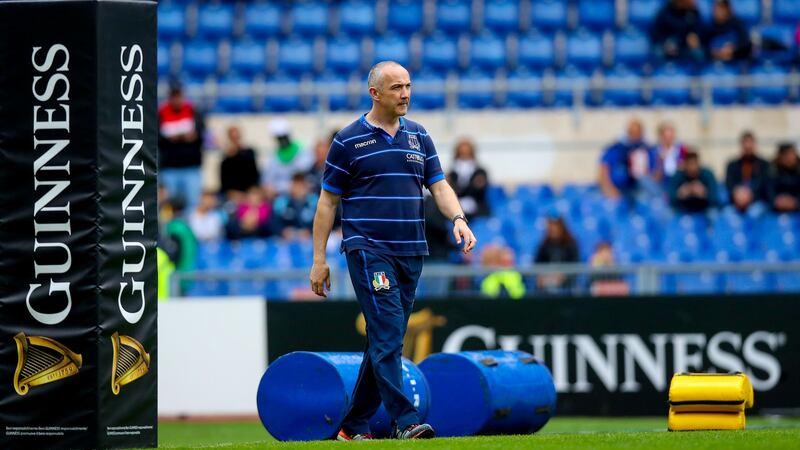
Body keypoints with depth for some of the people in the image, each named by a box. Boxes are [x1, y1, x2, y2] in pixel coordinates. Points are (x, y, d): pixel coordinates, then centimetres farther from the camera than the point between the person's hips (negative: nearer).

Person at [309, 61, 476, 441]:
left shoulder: (419, 136, 13)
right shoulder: (348, 140, -2)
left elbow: (439, 185, 11)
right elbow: (327, 201, 1)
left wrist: (458, 218, -11)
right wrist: (319, 259, -2)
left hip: (411, 252, 5)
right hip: (368, 251, -5)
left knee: (385, 340, 8)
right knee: (388, 334, -15)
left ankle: (354, 424, 16)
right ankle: (404, 420, -20)